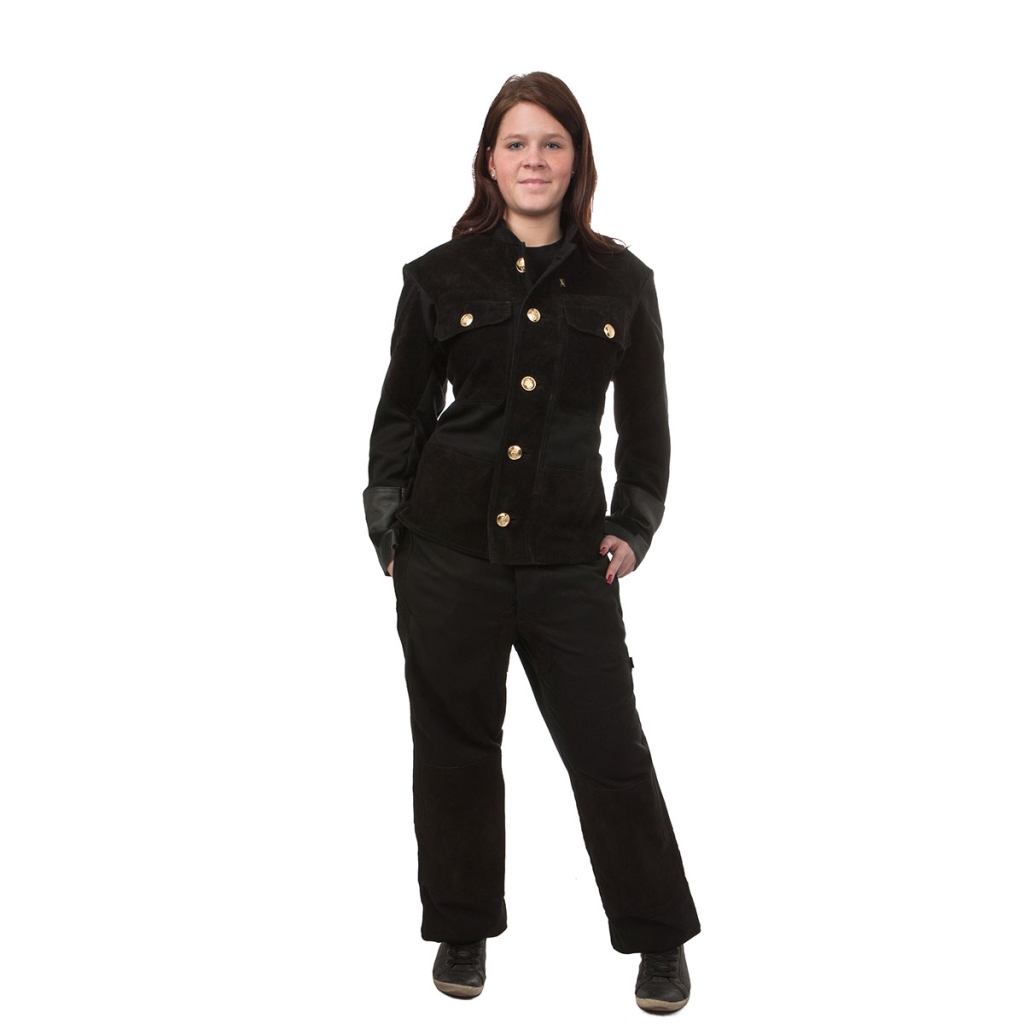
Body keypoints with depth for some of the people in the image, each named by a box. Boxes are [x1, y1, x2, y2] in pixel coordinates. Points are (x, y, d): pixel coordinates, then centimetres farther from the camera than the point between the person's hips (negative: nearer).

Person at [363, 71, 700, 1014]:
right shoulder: (440, 276, 3)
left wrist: (631, 530, 3)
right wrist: (391, 536, 3)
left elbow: (647, 423, 10)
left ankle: (659, 940, 21)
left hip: (568, 555, 0)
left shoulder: (621, 282, 5)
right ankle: (464, 932, 28)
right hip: (448, 549, 0)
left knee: (609, 746, 2)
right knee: (456, 744, 9)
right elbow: (401, 416, 7)